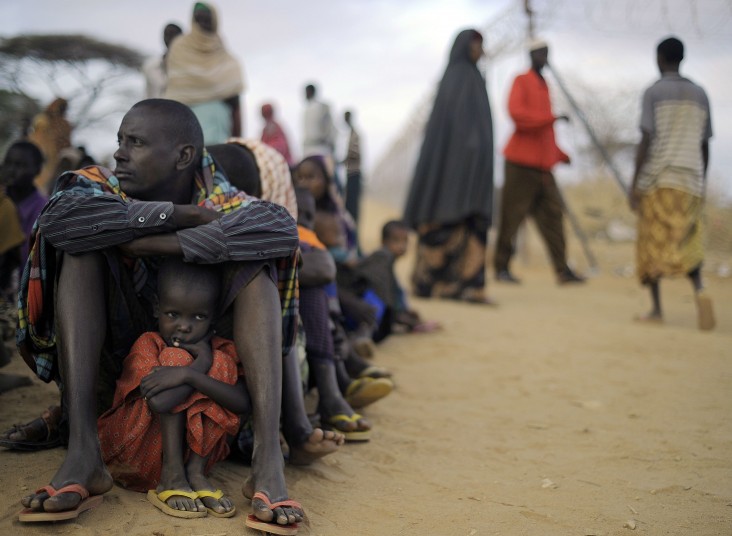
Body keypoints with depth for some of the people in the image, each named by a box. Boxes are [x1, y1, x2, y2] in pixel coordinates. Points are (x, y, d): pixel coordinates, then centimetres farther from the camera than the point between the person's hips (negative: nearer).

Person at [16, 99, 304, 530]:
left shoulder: (222, 202, -10)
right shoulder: (105, 188, -6)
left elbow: (283, 228, -33)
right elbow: (60, 217, -31)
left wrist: (152, 243, -32)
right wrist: (178, 213, -28)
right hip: (110, 369, 1)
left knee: (254, 264, -20)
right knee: (82, 249, -19)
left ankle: (269, 462, -35)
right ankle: (83, 454, -32)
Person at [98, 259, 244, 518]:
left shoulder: (219, 350, -6)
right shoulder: (148, 344, -15)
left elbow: (244, 403, -25)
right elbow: (158, 401, -34)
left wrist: (188, 375, -31)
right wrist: (202, 363, -28)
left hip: (196, 447, 3)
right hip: (135, 450, -3)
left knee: (223, 365, -17)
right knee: (176, 358, -24)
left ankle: (196, 472, -16)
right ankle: (172, 476, -22)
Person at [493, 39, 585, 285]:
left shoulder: (544, 85, 20)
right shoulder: (521, 81, -2)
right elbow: (516, 113, -18)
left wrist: (559, 153, 16)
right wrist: (553, 118, -22)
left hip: (542, 165, 7)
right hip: (521, 163, -7)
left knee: (552, 215, 2)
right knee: (512, 216, -4)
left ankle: (563, 270, 1)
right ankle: (501, 267, 6)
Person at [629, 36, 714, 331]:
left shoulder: (654, 92, -1)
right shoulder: (699, 94, 14)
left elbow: (646, 140, -9)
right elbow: (704, 145, 14)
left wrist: (634, 183, -7)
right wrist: (701, 186, 21)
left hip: (658, 178, -4)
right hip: (691, 180, 4)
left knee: (652, 242, 4)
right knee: (687, 244, 10)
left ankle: (656, 308, 1)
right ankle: (699, 289, -17)